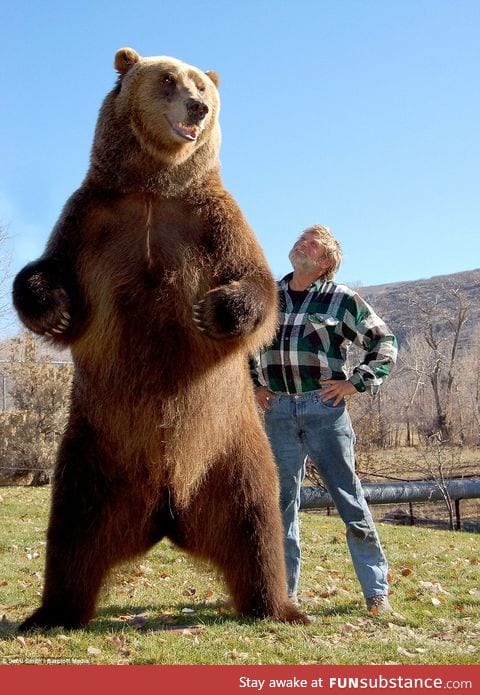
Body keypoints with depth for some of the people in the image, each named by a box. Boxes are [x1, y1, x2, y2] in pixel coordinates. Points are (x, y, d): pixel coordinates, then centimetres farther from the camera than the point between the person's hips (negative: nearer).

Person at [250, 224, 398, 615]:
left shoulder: (342, 299, 0)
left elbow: (384, 342, 5)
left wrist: (357, 383, -5)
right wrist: (254, 385, 17)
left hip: (324, 409, -4)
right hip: (279, 411, 4)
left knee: (350, 500, 0)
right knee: (281, 502, 9)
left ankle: (377, 592, 9)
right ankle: (283, 590, 20)